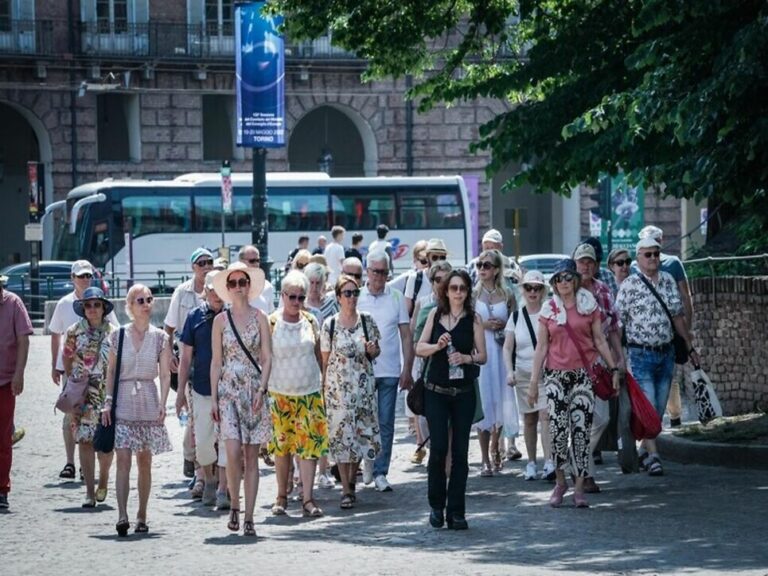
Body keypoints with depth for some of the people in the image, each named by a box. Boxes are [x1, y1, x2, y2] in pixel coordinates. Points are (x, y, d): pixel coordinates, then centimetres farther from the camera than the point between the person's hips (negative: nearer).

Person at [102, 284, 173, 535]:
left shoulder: (160, 337, 4)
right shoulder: (118, 335, 4)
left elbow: (165, 374, 2)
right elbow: (111, 371, 7)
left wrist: (162, 403, -11)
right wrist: (108, 402, -1)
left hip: (148, 402, 1)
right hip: (123, 402, -1)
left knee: (144, 462, 6)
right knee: (123, 459, -12)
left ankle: (142, 517, 14)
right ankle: (122, 516, -19)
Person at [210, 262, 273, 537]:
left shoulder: (260, 318, 4)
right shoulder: (220, 320, 6)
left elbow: (267, 358, 2)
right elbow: (216, 361, 7)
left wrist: (261, 390, -10)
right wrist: (213, 397, 2)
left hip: (254, 390, 0)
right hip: (228, 390, 0)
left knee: (252, 456, 0)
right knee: (233, 452, -15)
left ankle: (249, 517, 3)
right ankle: (234, 504, 6)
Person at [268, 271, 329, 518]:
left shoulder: (311, 321, 6)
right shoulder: (271, 323, -2)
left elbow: (319, 356, 14)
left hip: (309, 393, 2)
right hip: (280, 393, -2)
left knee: (309, 444, -6)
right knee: (281, 445, 4)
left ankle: (308, 499, -7)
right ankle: (282, 496, 17)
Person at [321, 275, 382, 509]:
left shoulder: (367, 321, 3)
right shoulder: (330, 324, -1)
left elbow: (376, 352, 11)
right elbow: (325, 358, 4)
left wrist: (372, 350, -11)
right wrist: (324, 386, 1)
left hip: (364, 384, 2)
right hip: (338, 386, -2)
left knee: (362, 432, 3)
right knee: (341, 434, -4)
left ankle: (351, 480, 24)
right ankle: (346, 490, 0)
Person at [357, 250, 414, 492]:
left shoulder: (396, 298, 4)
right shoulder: (356, 297, 1)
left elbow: (406, 336, 6)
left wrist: (407, 369, -1)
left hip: (389, 371, 1)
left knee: (386, 424, 2)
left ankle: (380, 472, 7)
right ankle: (368, 460, 25)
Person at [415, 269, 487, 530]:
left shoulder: (473, 318, 2)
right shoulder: (435, 314, 5)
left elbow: (482, 355, 3)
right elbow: (419, 348, 6)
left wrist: (467, 357, -17)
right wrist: (438, 346, -13)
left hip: (464, 392, 0)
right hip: (436, 391, 0)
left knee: (460, 450, 0)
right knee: (438, 448, -7)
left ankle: (456, 511, 5)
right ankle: (436, 505, 9)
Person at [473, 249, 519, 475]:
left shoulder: (507, 295, 6)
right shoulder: (472, 294, 3)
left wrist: (503, 325, -6)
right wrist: (483, 324, -11)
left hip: (501, 352, 2)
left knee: (502, 401, 3)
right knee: (482, 402, -5)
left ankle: (494, 446, 30)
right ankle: (485, 460, 0)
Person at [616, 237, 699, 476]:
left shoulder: (668, 281, 9)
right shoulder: (629, 286, -6)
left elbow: (678, 317, 17)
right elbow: (617, 322, -6)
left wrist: (690, 347, 17)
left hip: (666, 352, 5)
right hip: (641, 354, -5)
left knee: (659, 408, 8)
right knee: (647, 406, -10)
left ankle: (644, 452, 20)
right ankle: (653, 456, -11)